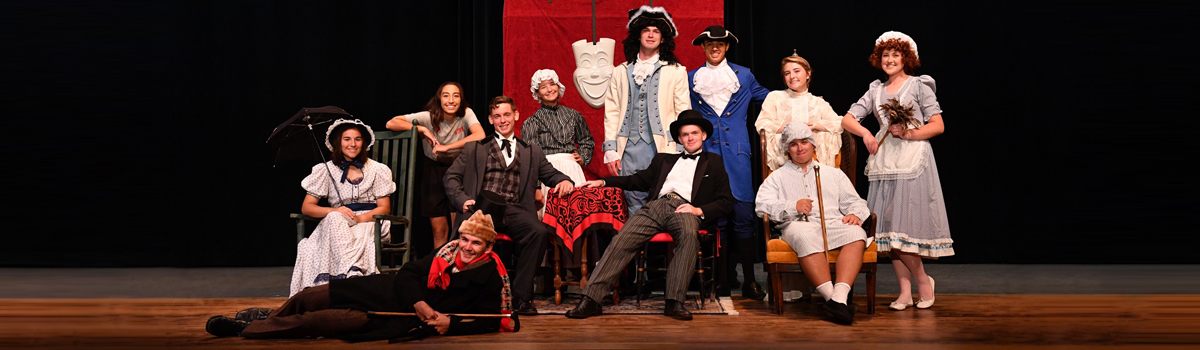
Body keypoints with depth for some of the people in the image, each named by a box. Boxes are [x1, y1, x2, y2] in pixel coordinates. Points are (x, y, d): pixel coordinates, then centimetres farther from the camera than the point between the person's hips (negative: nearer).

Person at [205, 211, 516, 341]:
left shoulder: (491, 278, -9)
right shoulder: (449, 251, 4)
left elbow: (490, 321, -10)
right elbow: (408, 273, 4)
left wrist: (451, 324, -22)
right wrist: (420, 304, -14)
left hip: (404, 318, -5)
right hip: (389, 290, 5)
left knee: (324, 321, -16)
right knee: (307, 298, 5)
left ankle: (245, 329, 2)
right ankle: (270, 317, 38)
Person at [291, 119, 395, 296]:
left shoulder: (377, 170, 8)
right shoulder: (326, 170, 9)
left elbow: (385, 208, 3)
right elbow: (306, 207, 5)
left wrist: (360, 218, -17)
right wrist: (334, 211, -16)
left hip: (369, 223, -1)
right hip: (337, 226, 1)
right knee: (334, 218, -36)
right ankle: (352, 275, -49)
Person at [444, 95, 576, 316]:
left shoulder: (532, 152, 27)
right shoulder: (475, 149, 23)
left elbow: (550, 174, 24)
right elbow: (451, 177, 16)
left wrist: (564, 181, -1)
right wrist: (463, 199, -4)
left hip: (514, 210, 1)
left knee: (540, 231, -32)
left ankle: (521, 296, -21)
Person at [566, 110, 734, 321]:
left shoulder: (714, 163, 22)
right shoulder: (664, 160, 33)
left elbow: (726, 203, 13)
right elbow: (639, 180, 31)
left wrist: (699, 210, -6)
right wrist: (604, 182, 18)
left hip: (685, 210, -3)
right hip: (656, 206, 3)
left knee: (689, 234, -39)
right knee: (622, 240, -22)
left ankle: (675, 302, -38)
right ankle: (590, 300, -27)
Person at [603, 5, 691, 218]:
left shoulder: (675, 71, 9)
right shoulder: (621, 72, 15)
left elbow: (683, 112, 5)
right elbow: (611, 112, 11)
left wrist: (681, 152, -3)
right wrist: (610, 150, 2)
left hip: (663, 148, -2)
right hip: (630, 149, 2)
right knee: (634, 207, 1)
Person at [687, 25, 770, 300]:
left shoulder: (743, 75, 11)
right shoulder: (692, 79, 13)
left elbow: (768, 98, 21)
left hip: (736, 152, -1)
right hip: (707, 151, 1)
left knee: (743, 215, -7)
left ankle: (750, 280, -1)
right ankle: (726, 276, 13)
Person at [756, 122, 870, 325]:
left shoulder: (833, 173, 31)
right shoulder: (778, 177, 24)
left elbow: (855, 201, 22)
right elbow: (761, 205, 6)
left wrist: (855, 214, -3)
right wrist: (793, 206, -9)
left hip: (833, 223, 2)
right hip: (798, 225, -2)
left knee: (856, 234, -33)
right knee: (806, 236, -41)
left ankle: (840, 296, -47)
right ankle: (830, 295, -44)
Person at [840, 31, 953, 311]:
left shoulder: (919, 86, 4)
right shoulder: (875, 90, 16)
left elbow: (938, 125, -1)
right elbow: (847, 119, 12)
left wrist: (909, 133, -13)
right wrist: (866, 133, -5)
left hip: (913, 159, -4)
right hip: (884, 162, 5)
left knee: (906, 224, -9)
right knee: (888, 227, 1)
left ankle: (922, 279, 12)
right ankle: (905, 291, 7)